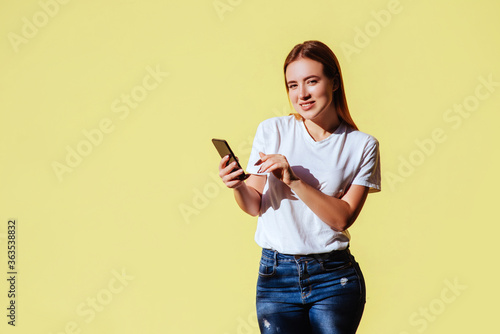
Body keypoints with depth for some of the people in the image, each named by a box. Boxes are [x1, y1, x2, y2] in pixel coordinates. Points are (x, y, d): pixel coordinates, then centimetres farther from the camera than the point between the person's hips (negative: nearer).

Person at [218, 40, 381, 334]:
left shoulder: (362, 145, -1)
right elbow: (255, 206, 2)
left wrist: (294, 179, -20)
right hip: (276, 276, 1)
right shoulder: (272, 130, 0)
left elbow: (342, 218, -9)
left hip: (334, 277, 0)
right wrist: (238, 186, -19)